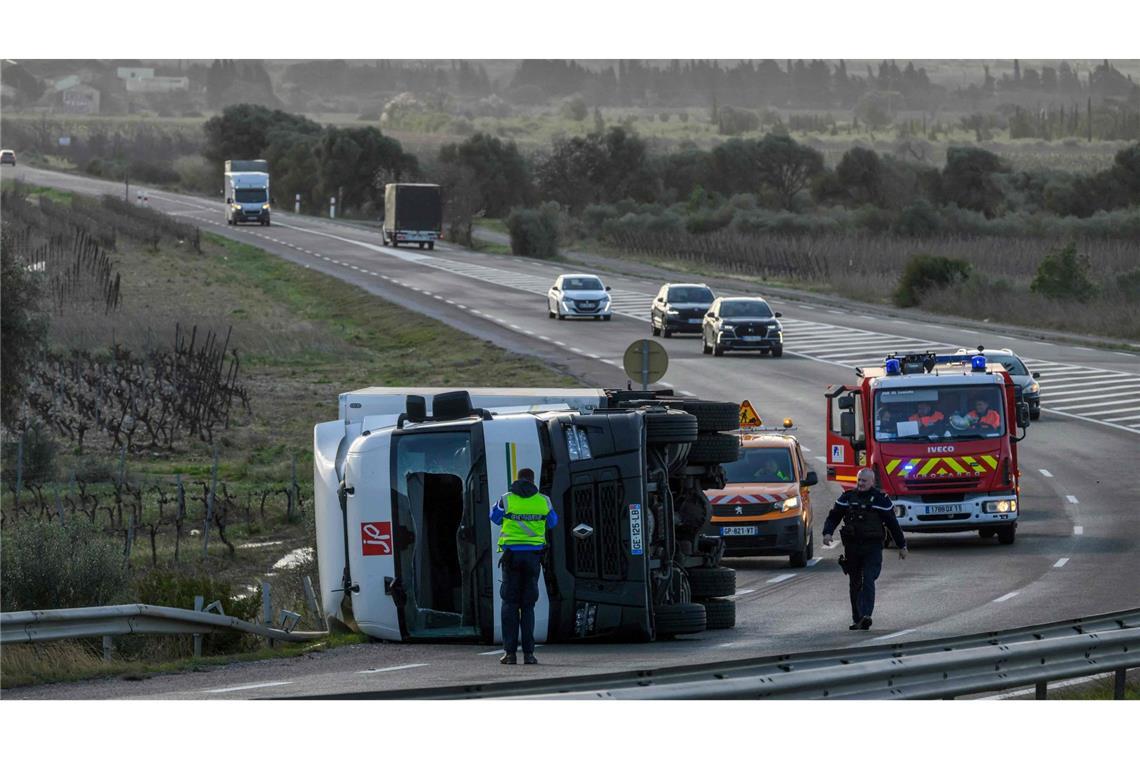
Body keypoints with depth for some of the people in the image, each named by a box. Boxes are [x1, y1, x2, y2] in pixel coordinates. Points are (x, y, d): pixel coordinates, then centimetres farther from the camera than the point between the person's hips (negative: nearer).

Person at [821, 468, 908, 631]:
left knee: (868, 581, -17)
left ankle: (866, 616, -27)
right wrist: (827, 533, -8)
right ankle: (857, 620, 17)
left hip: (873, 548, -3)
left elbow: (893, 524, 9)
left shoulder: (881, 500, 2)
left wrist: (902, 546, 14)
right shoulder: (847, 498, 8)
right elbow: (833, 517, 12)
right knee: (855, 585, 8)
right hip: (852, 547, 3)